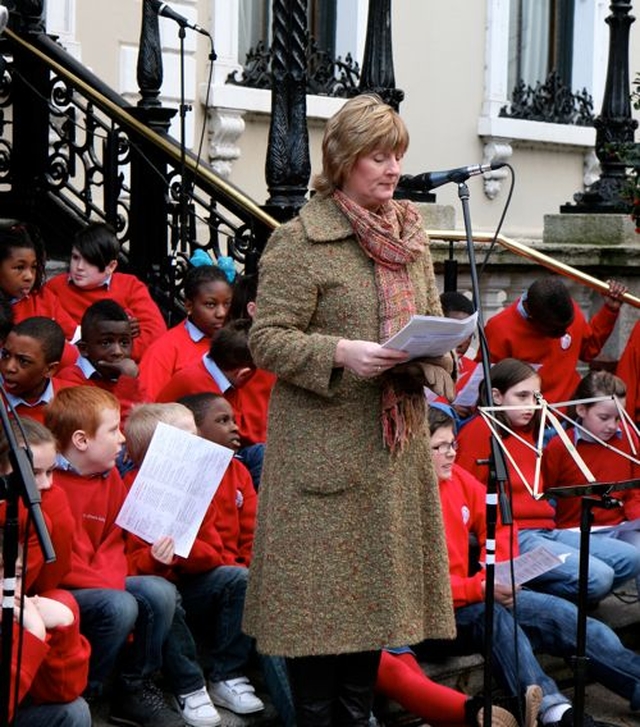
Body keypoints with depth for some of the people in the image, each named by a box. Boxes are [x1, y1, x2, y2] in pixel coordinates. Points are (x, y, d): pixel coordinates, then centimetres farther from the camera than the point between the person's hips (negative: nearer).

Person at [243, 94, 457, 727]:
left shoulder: (412, 235, 13)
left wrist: (433, 358, -2)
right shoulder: (298, 241, -7)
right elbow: (266, 339, -10)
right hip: (323, 447, -6)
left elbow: (434, 319, 20)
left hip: (396, 448, 7)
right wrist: (339, 353, -24)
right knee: (319, 594, -2)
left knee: (379, 585, 12)